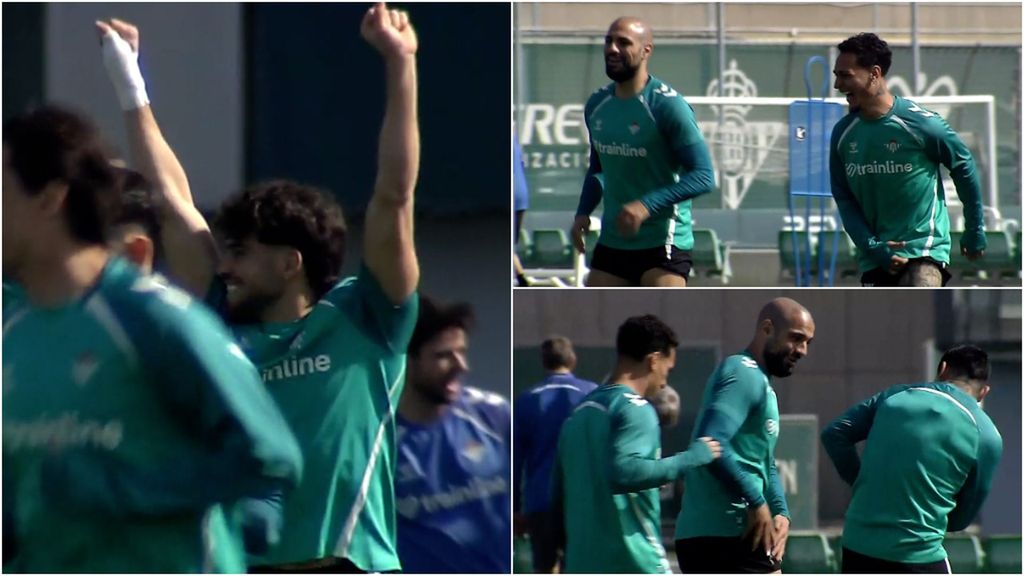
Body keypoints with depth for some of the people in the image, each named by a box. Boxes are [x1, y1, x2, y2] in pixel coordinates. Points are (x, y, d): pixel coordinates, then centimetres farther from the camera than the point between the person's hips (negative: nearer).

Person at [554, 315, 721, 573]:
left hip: (583, 566, 8)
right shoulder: (635, 409, -10)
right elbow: (623, 473, -27)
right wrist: (689, 458, -18)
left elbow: (559, 494, 20)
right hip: (635, 566, -8)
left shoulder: (580, 413, 16)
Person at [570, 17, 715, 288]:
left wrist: (647, 205, -28)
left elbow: (703, 176, -17)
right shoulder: (596, 104, 8)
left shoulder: (667, 105, -13)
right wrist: (583, 212, 5)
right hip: (612, 243, 7)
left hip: (663, 245, -7)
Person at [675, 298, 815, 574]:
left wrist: (780, 512, 6)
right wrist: (757, 503, -19)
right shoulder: (745, 374, -10)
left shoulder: (759, 382, 23)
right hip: (728, 538, -10)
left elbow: (764, 463, 25)